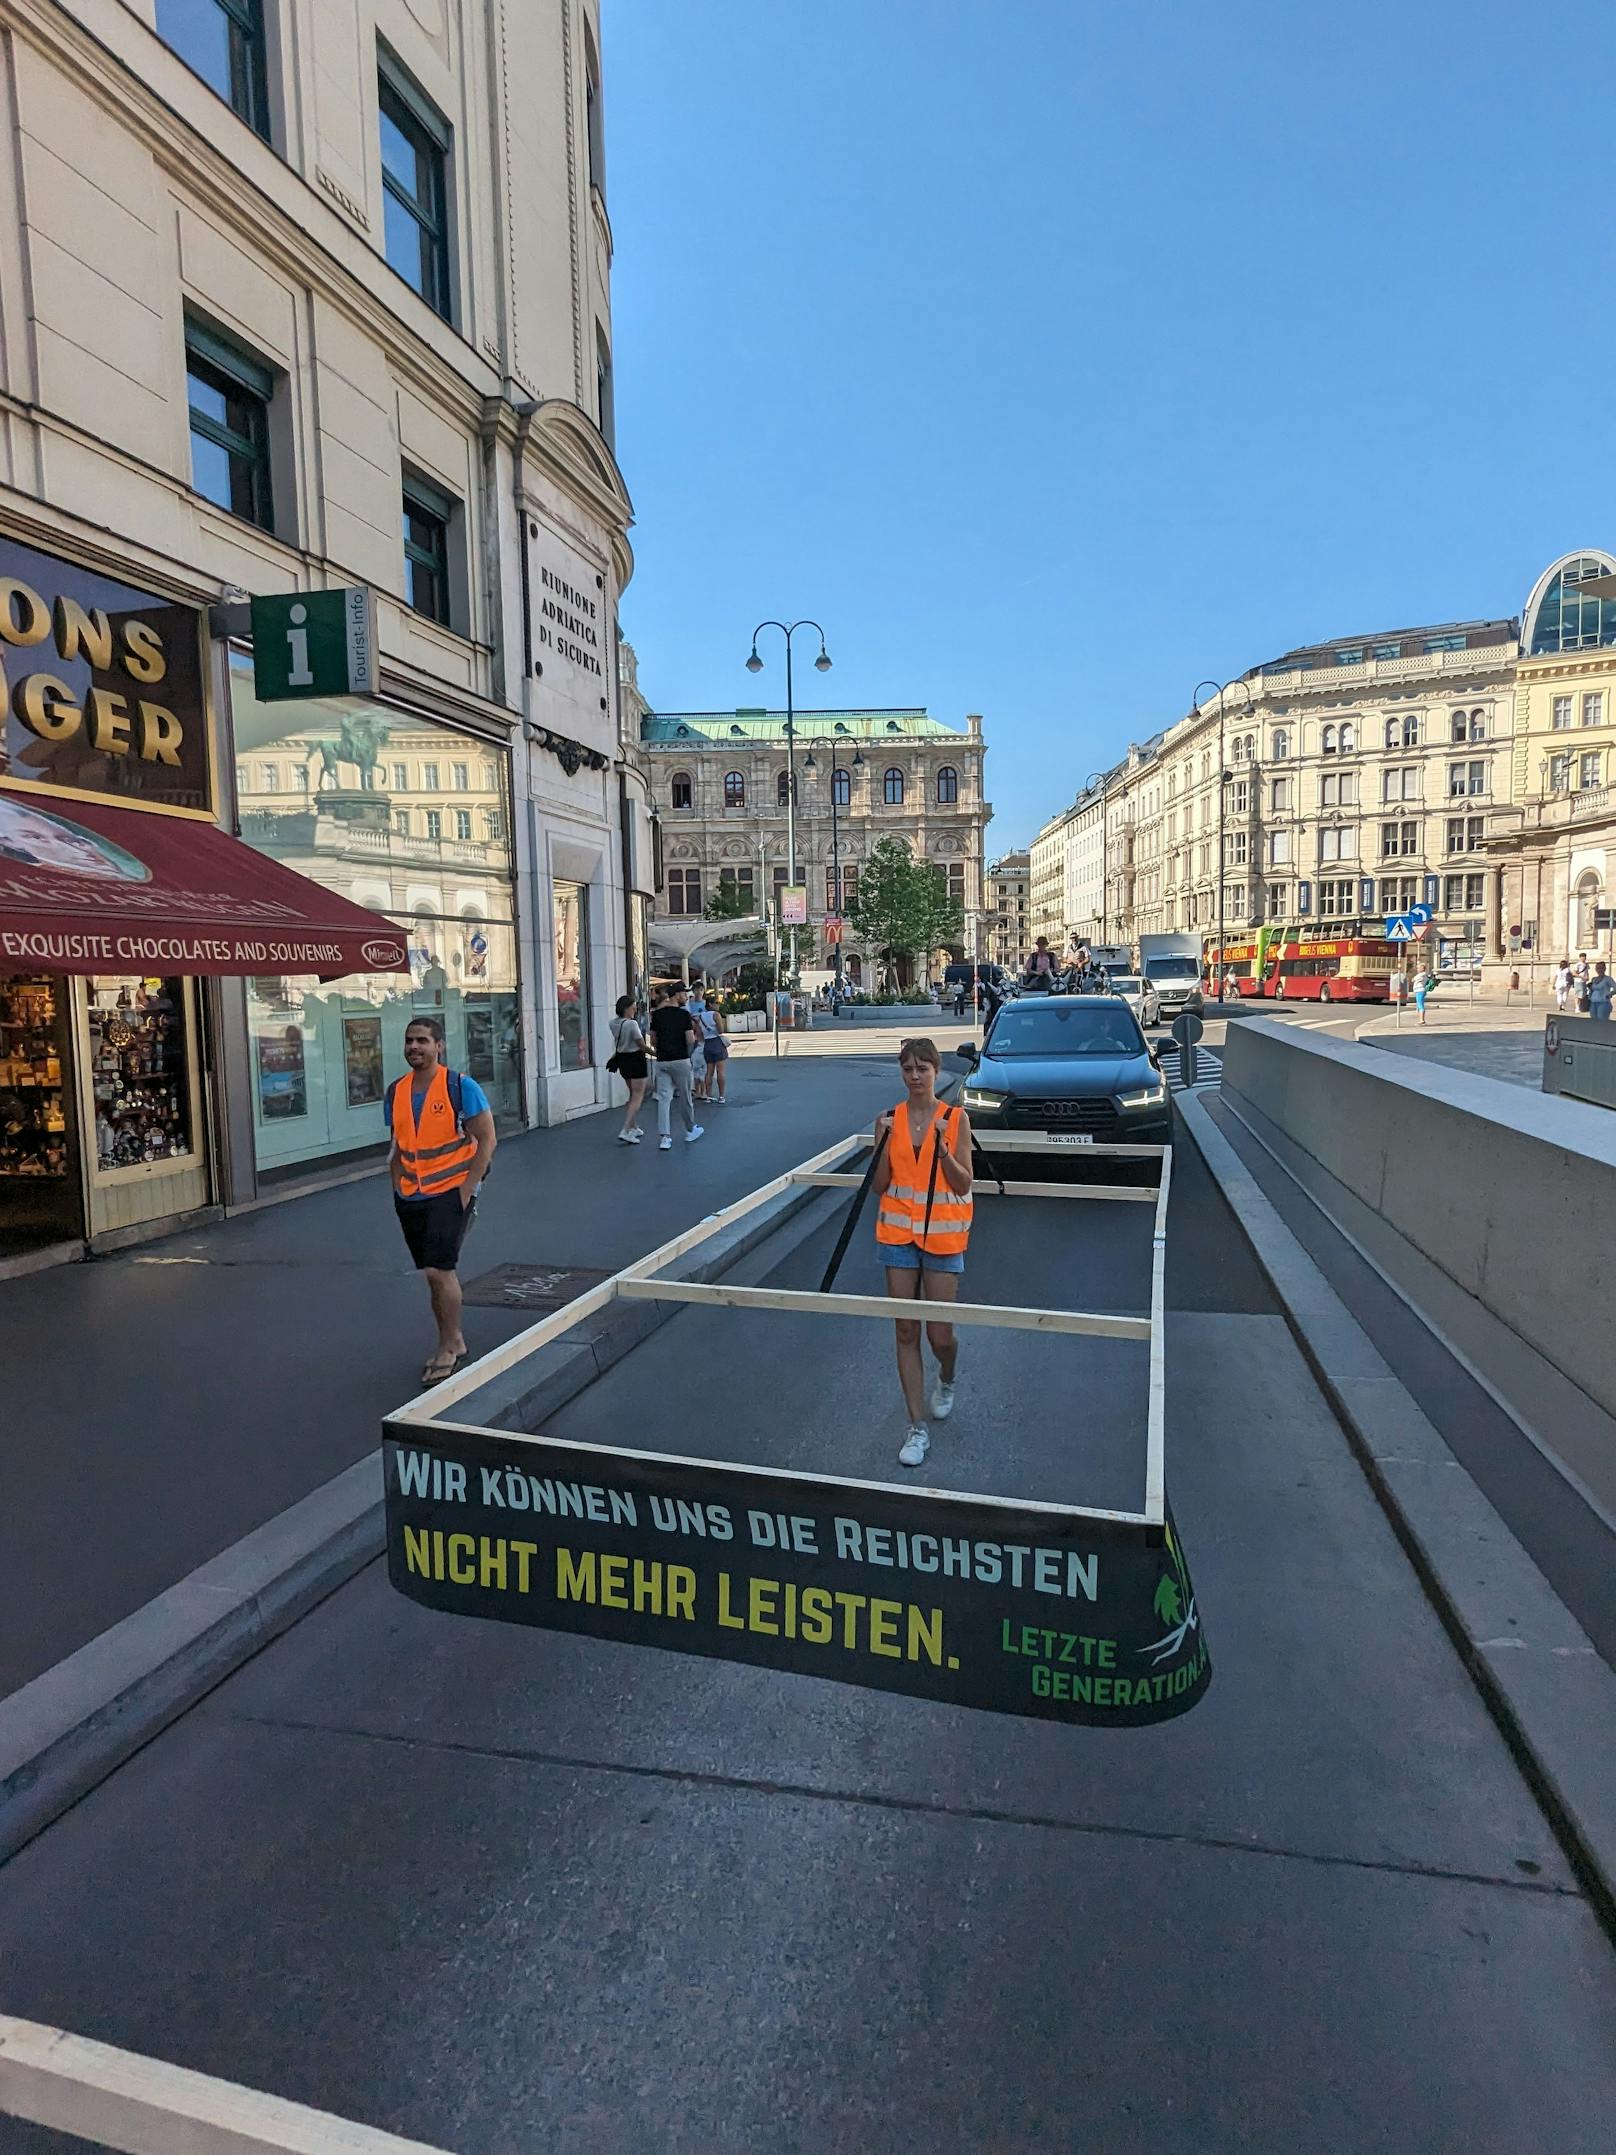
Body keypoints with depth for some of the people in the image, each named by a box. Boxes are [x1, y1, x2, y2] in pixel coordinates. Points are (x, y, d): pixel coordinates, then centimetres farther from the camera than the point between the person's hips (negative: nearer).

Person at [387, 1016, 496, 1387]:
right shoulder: (395, 1092, 7)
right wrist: (399, 1187, 7)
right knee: (434, 1273, 13)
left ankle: (449, 1347, 5)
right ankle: (453, 1343, 27)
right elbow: (397, 1146, 18)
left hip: (451, 1192, -6)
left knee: (439, 1269, -12)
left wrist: (466, 1190, -14)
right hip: (411, 1199, 6)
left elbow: (486, 1141, -9)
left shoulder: (461, 1087, -10)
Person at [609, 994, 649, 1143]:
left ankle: (634, 1128, 26)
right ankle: (625, 1131, -13)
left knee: (633, 1095, 22)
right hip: (636, 1059, -8)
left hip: (622, 1060, 8)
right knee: (638, 1097, -3)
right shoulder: (632, 1024, -21)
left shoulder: (613, 1023, 0)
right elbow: (642, 1045, -18)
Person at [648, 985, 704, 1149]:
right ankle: (690, 1131, 28)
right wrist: (694, 1036, 8)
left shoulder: (657, 1014, 5)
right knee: (685, 1097, 12)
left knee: (664, 1098, 1)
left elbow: (653, 1041, 9)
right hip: (680, 1060, -3)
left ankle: (664, 1137, -8)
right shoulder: (684, 1014, -9)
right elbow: (690, 1040, -13)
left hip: (662, 1061, 3)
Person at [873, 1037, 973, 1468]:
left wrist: (942, 1148, -21)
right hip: (897, 1231, 2)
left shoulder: (955, 1118, -5)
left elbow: (963, 1185, -7)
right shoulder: (890, 1119, 2)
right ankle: (917, 1428, 15)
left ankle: (946, 1381, 39)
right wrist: (886, 1142, -14)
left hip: (942, 1233, -2)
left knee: (940, 1335, 2)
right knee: (906, 1331, 4)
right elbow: (878, 1186, 0)